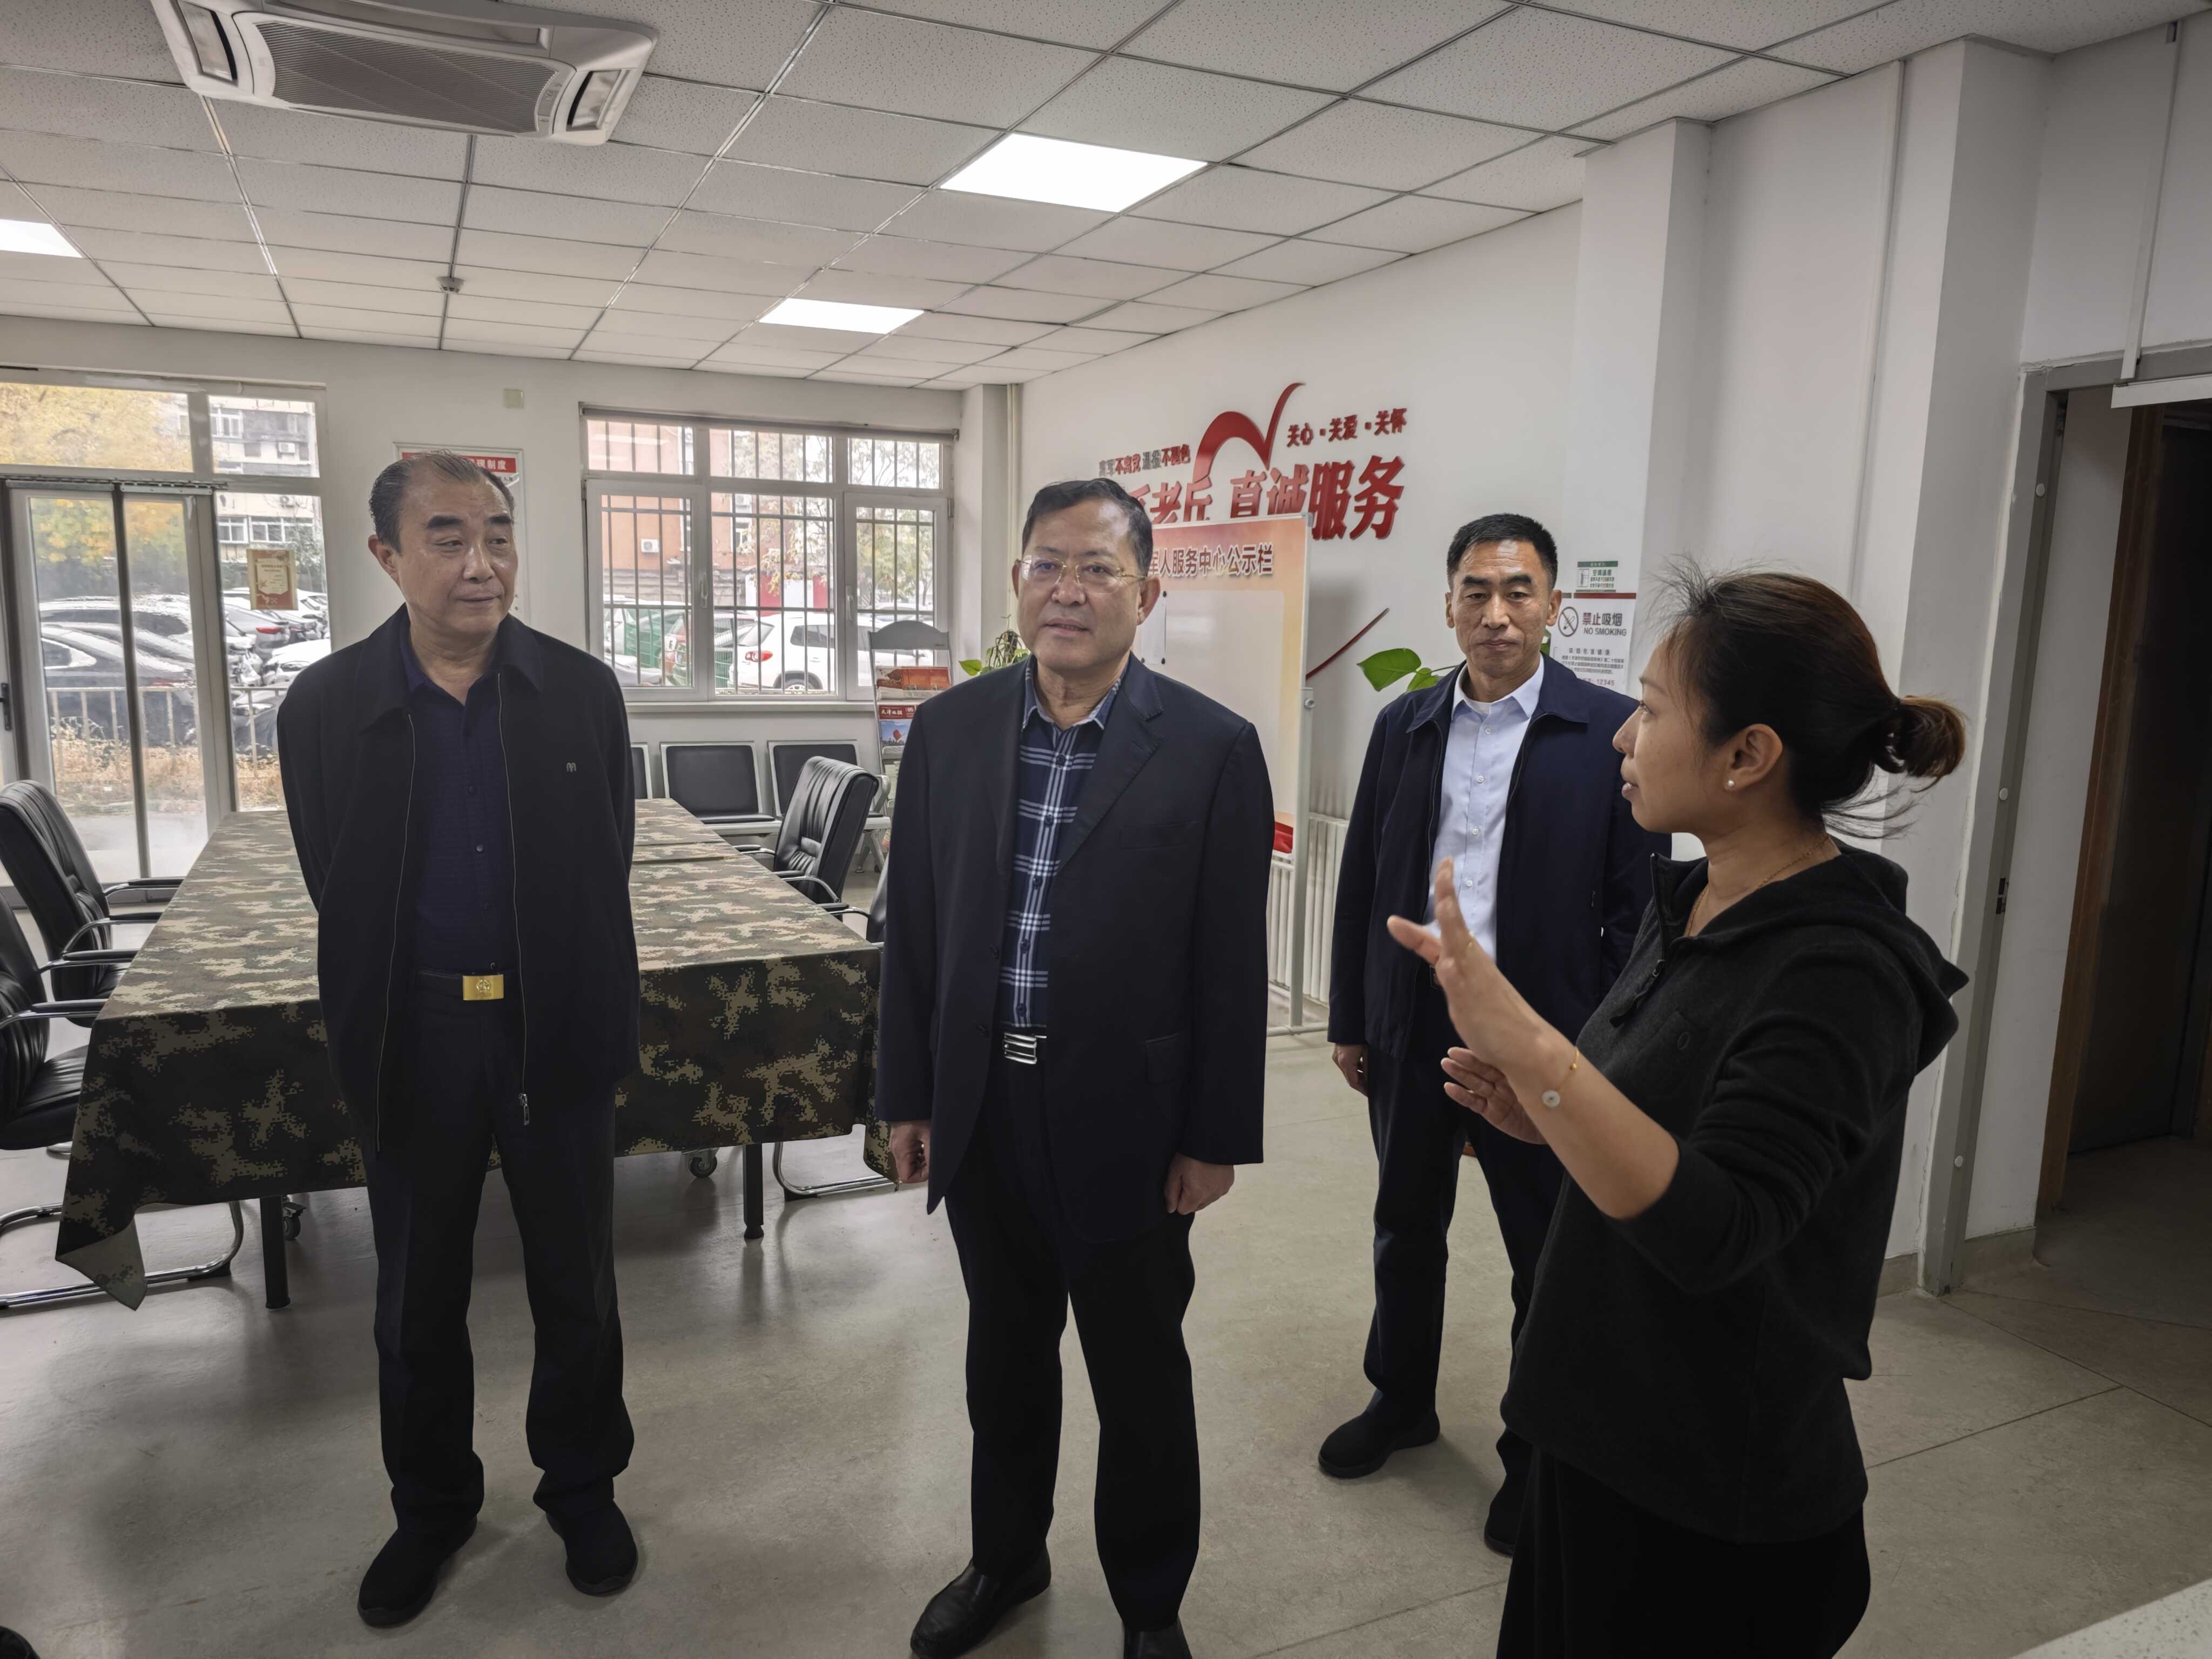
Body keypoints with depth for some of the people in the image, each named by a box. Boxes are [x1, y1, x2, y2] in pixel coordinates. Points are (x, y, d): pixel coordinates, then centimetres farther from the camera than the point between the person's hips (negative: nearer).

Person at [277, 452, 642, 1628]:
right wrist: (374, 1033, 3)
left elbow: (606, 871, -2)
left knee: (575, 1283, 14)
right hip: (411, 1039, 1)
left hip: (554, 1031, 0)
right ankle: (431, 1504, 40)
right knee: (417, 1295, 17)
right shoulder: (326, 705, -5)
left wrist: (586, 1015, -1)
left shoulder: (583, 691, -5)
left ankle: (582, 1486, 36)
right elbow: (336, 893, 1)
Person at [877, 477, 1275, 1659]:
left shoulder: (1212, 749, -10)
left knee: (1140, 1376, 14)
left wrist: (1216, 1137, -6)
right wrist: (907, 1094, 5)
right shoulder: (947, 729, 0)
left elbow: (1230, 963, -8)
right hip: (980, 1109, 4)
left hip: (1125, 1118, -3)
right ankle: (1006, 1557, 46)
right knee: (1004, 1351, 22)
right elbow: (913, 928, 4)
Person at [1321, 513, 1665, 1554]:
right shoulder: (1404, 727, 3)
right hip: (1411, 1027, 4)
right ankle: (1401, 1402, 42)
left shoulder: (1611, 731, -8)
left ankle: (1538, 1453, 33)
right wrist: (1349, 1020, 7)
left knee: (1548, 1261, 11)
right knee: (1406, 1230, 20)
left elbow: (1636, 905, -7)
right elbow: (1362, 882, 7)